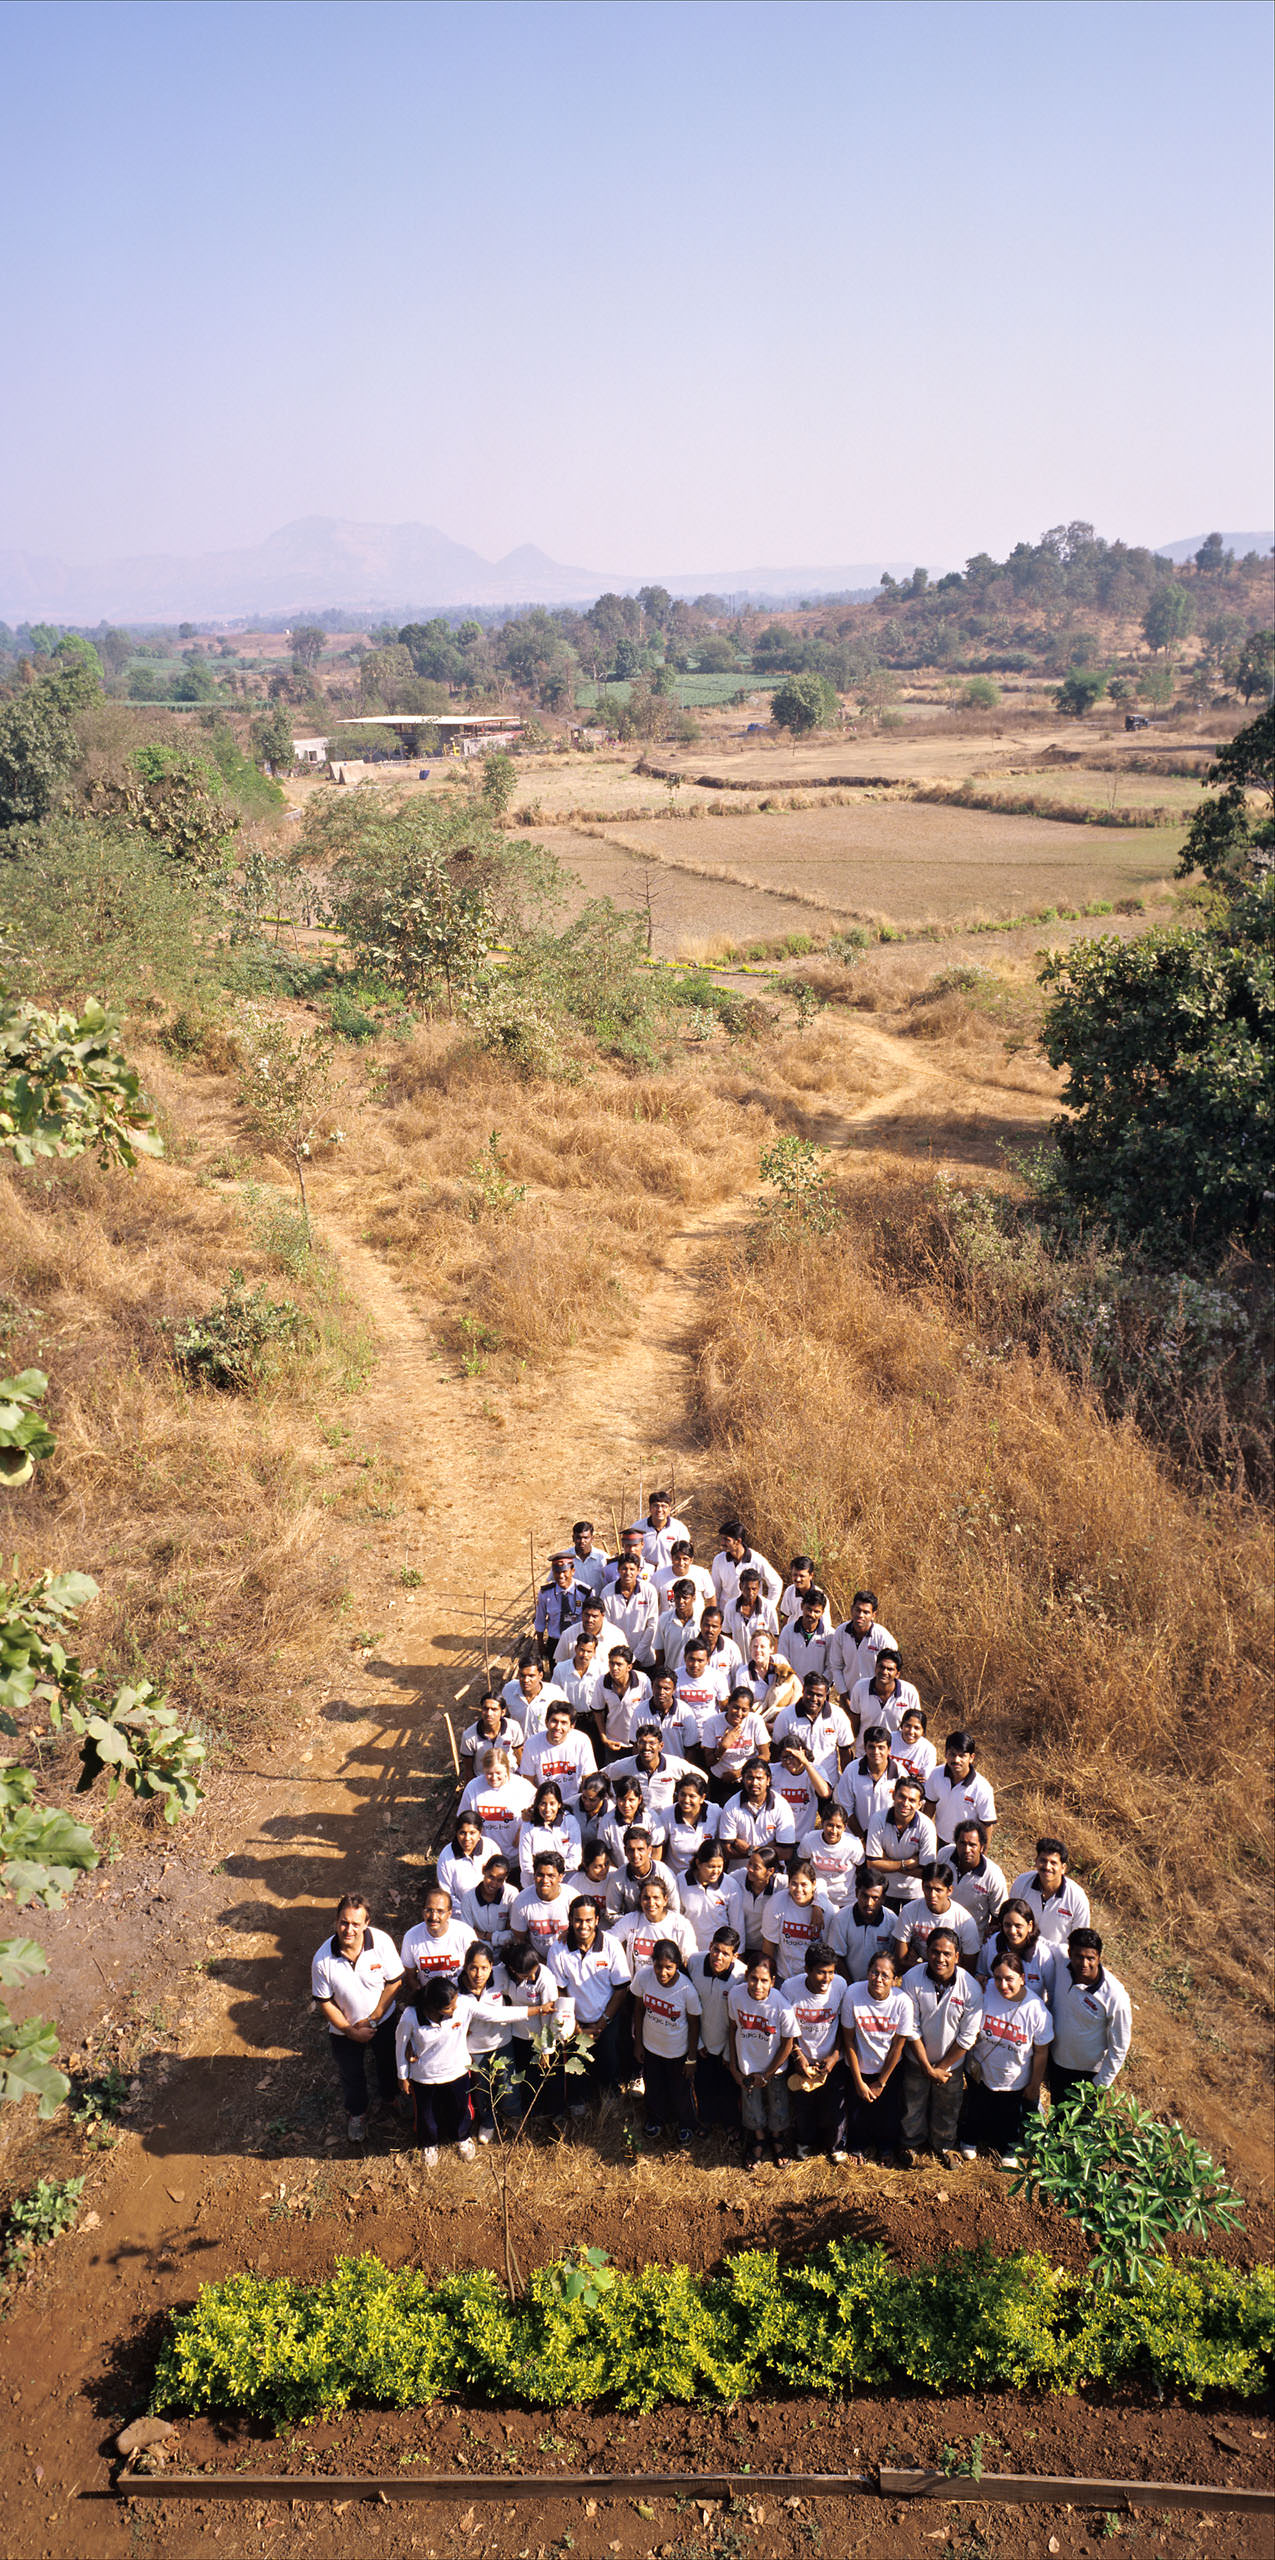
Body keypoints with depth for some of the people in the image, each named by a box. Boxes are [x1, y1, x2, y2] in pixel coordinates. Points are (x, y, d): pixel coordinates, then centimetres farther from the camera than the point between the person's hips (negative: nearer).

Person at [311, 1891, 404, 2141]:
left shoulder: (382, 1942, -30)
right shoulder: (323, 1958, -30)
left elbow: (395, 1982, -17)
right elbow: (324, 2001, -16)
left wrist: (373, 2020, -17)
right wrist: (352, 2031, -15)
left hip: (383, 2020, 1)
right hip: (344, 2028, 0)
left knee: (387, 2064, 26)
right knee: (351, 2075, 23)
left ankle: (387, 2098, 59)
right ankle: (356, 2113, 55)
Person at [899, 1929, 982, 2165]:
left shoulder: (970, 1987, -24)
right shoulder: (912, 1979, -25)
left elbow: (967, 2037, -15)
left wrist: (942, 2067, -10)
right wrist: (927, 2067, -13)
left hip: (952, 2062, 0)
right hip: (917, 2059, 0)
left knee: (947, 2109, 22)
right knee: (913, 2105, 20)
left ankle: (942, 2145, 50)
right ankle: (911, 2144, 48)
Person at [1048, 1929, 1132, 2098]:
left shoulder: (1116, 1997, -31)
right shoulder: (1060, 1970, -19)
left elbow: (1119, 2048, -18)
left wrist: (1100, 2085, -12)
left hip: (1090, 2072, -4)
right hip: (1056, 2061, 4)